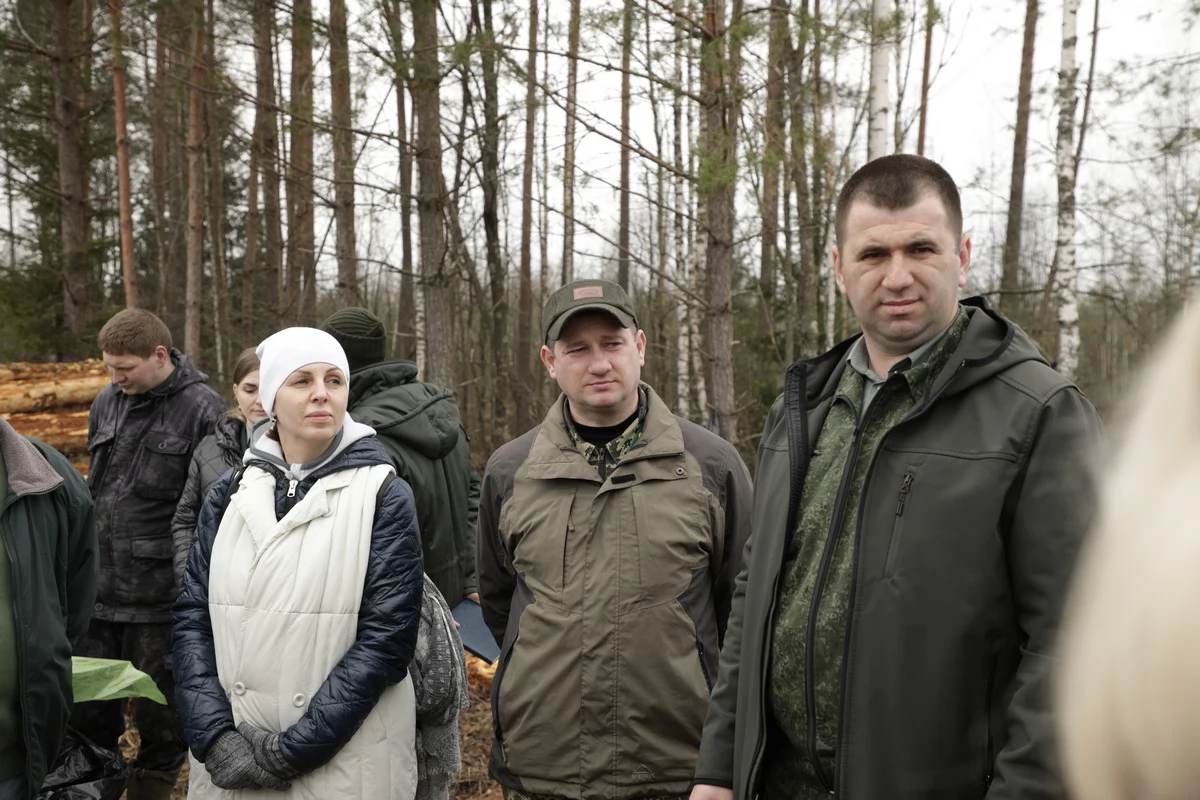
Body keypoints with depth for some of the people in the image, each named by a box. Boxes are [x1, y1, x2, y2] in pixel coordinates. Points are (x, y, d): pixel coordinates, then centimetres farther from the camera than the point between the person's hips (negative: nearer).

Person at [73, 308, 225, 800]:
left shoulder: (203, 412, -11)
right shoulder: (107, 403, 9)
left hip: (160, 598, -6)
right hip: (97, 591, 6)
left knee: (159, 718, 9)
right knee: (85, 711, 15)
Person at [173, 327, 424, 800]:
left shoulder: (383, 496, -7)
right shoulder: (229, 494, 3)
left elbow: (387, 636, -12)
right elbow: (192, 617, 2)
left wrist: (295, 749, -15)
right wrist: (215, 735, -10)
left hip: (345, 761, -3)